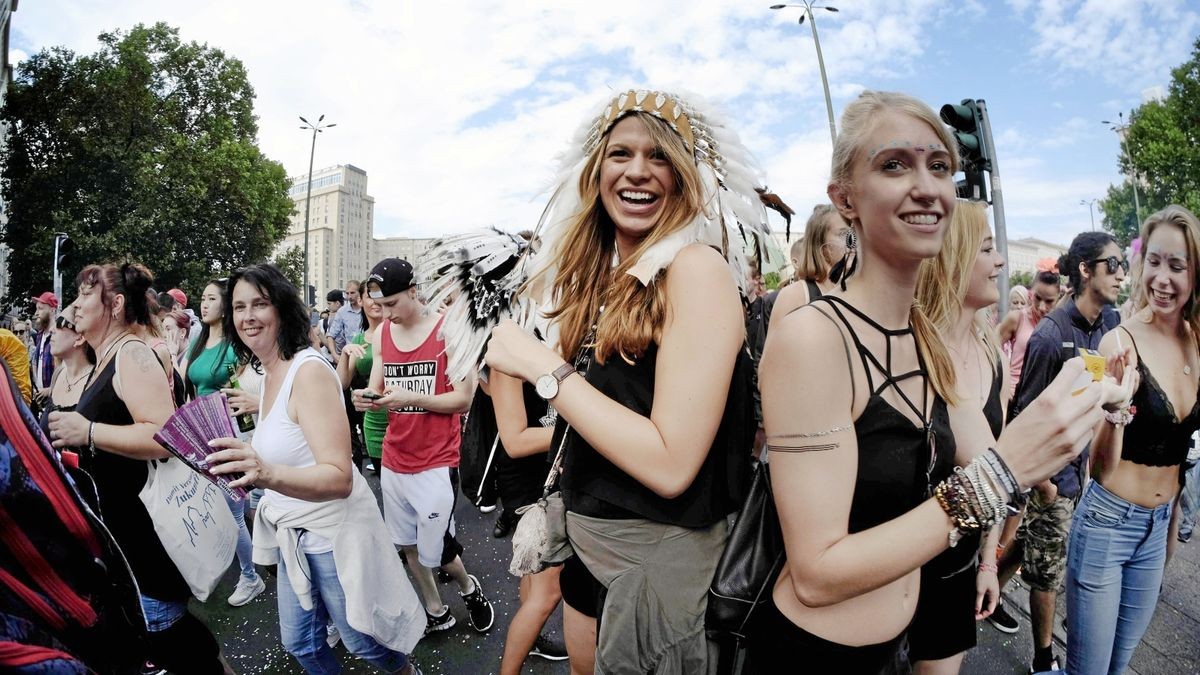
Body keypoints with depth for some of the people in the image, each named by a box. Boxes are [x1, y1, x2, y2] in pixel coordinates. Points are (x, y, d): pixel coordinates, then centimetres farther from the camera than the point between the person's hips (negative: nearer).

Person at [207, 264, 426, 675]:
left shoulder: (309, 371, -23)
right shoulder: (268, 374, 3)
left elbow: (339, 478, -32)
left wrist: (269, 474, -46)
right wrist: (247, 468, 7)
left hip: (334, 530, -7)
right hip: (293, 533, 8)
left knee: (361, 640, 13)